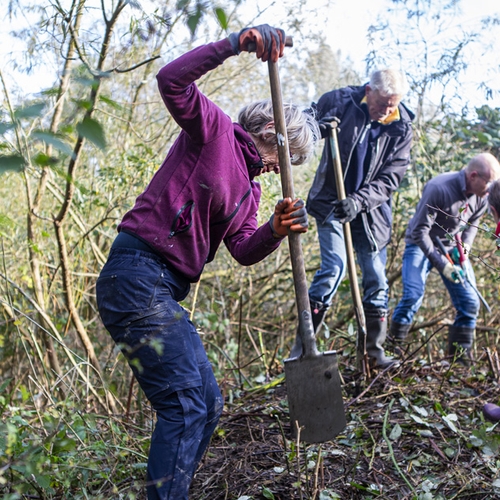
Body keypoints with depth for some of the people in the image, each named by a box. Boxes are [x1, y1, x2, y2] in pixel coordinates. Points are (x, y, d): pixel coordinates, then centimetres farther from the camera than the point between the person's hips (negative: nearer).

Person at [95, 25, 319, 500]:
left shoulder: (248, 189, 21)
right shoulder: (214, 129, 0)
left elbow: (244, 250, 5)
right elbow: (171, 80, -18)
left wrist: (276, 231, -15)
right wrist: (235, 44, -26)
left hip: (165, 291, 10)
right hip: (136, 276, -10)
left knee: (207, 404, 14)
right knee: (183, 404, -12)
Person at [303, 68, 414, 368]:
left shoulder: (402, 129, -7)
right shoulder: (340, 101, -10)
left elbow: (390, 178, -10)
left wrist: (359, 201, -27)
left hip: (371, 211, 3)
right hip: (329, 202, -3)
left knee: (376, 278, 4)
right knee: (335, 266, -17)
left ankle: (375, 348, 19)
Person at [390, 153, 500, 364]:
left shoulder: (481, 196, -9)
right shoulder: (439, 188, -29)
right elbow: (419, 231, -25)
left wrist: (464, 248, -8)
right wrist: (442, 264, -28)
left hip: (452, 247, 6)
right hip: (421, 244, -5)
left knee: (470, 302, -4)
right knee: (413, 296, -21)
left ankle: (460, 357, 9)